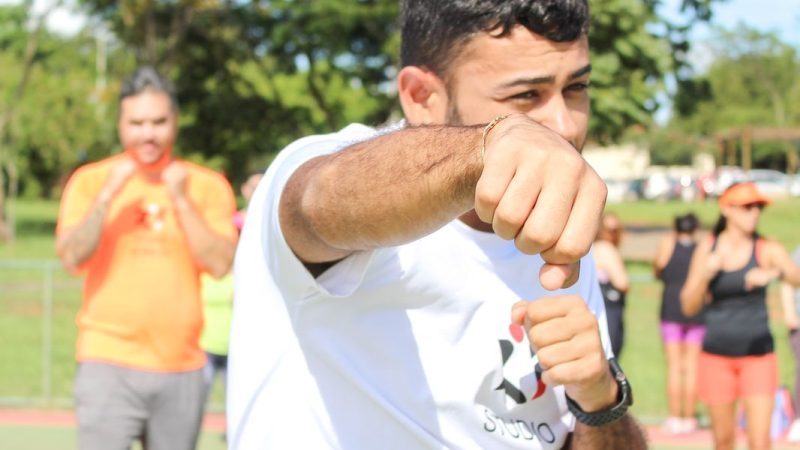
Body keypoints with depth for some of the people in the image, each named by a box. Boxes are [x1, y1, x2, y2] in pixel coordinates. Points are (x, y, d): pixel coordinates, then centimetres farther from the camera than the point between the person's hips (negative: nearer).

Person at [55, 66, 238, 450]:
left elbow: (220, 264, -5)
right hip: (109, 363, -2)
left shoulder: (208, 186, 6)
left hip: (182, 365, 2)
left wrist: (181, 200, -11)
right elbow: (71, 258, -8)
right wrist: (108, 194, -15)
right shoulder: (90, 181, 3)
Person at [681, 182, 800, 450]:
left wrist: (774, 273, -38)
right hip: (716, 355, 2)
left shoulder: (767, 251, -4)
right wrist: (705, 274, -13)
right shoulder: (707, 249, 2)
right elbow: (689, 307, 3)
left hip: (758, 356, -2)